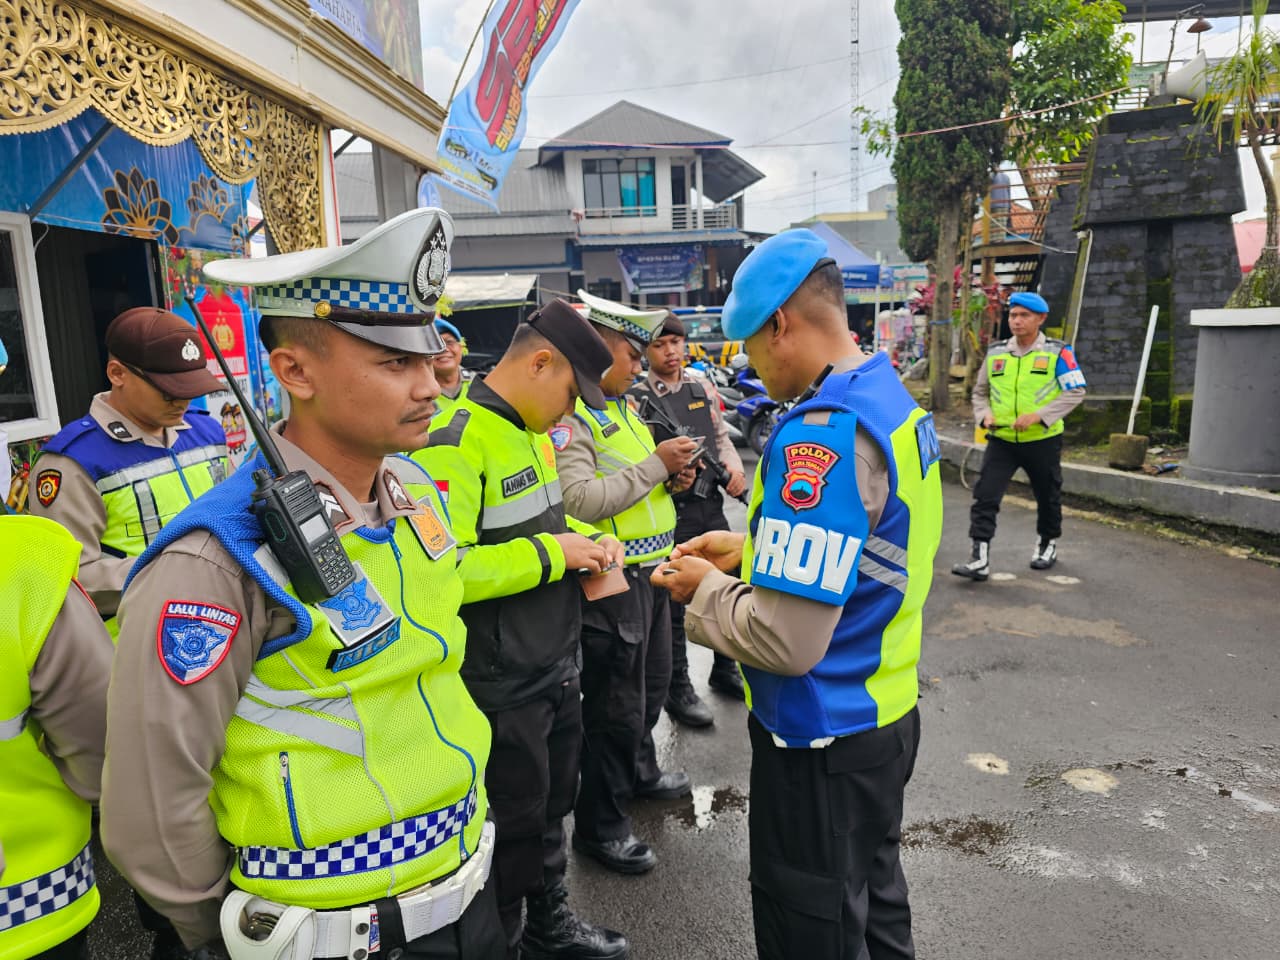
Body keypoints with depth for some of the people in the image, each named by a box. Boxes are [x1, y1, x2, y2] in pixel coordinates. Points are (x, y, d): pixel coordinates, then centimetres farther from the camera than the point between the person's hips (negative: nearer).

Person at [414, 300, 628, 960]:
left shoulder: (530, 431, 7)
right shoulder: (456, 441, -22)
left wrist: (586, 539, 1)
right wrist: (551, 554, -24)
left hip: (557, 667, 9)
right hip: (502, 687, -9)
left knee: (552, 806, 25)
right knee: (512, 826, 11)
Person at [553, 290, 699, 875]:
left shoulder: (619, 405, 13)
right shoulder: (567, 413, -18)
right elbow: (580, 501, -28)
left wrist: (670, 477, 3)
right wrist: (654, 465, -21)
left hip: (650, 568, 10)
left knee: (651, 684, 25)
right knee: (614, 706, 3)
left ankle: (639, 771, 49)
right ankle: (599, 825, 22)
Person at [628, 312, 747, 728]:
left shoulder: (702, 384, 8)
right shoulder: (636, 398, -9)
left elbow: (721, 435, 15)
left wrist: (734, 464, -4)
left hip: (711, 503, 6)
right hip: (670, 509, -6)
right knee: (673, 602, 5)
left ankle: (725, 671, 36)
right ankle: (678, 688, 21)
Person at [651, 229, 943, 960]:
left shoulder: (819, 436, -27)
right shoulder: (897, 403, 3)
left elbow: (788, 640, -29)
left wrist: (704, 590, -12)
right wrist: (752, 547, 10)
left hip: (823, 737, -9)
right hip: (888, 711, 9)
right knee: (876, 895, 28)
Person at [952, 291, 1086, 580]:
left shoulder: (1057, 353, -4)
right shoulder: (995, 353, 6)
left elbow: (1076, 391, -8)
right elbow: (980, 391, 16)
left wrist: (1039, 415, -20)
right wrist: (985, 415, -5)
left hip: (1042, 441, -2)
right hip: (1001, 440, 2)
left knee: (1048, 497, 16)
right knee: (985, 497, -11)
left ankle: (1048, 544, 40)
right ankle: (980, 559, -11)